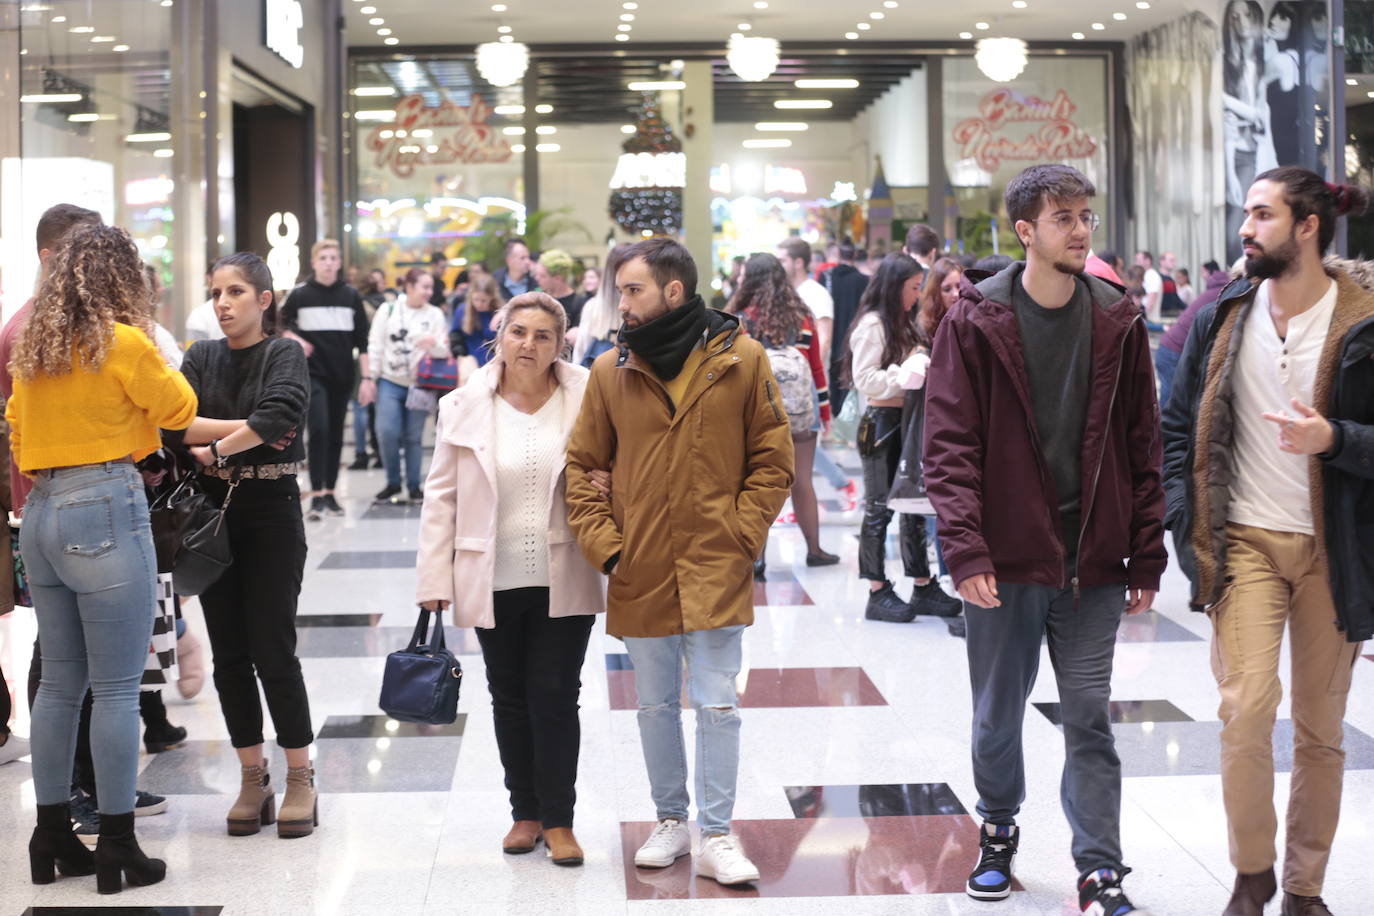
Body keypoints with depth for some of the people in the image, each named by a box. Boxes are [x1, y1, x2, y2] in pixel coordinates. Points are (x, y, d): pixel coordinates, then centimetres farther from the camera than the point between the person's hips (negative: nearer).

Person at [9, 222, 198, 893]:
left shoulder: (32, 349, 10)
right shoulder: (124, 343, -10)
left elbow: (17, 430, 18)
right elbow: (180, 410, 4)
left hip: (39, 514, 7)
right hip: (105, 511, -7)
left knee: (60, 682, 14)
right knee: (117, 688, -1)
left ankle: (53, 838, 21)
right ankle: (118, 849, 3)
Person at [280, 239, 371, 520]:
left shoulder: (351, 295, 5)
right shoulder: (300, 294, 0)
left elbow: (361, 339, 7)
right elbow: (284, 324, 13)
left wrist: (366, 376, 3)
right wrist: (295, 339, -8)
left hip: (342, 375, 3)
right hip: (313, 373, -3)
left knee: (336, 434, 7)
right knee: (319, 430, -15)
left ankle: (330, 493, 17)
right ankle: (316, 495, -13)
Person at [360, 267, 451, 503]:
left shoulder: (435, 315, 2)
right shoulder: (388, 311, 1)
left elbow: (444, 351, -1)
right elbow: (375, 346, 1)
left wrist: (434, 344, -24)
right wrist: (369, 378, -2)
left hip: (419, 384, 0)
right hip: (389, 381, 0)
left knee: (413, 437, 5)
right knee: (389, 432, -11)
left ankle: (414, 486, 16)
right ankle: (393, 482, 6)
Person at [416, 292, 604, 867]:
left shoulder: (586, 399, -3)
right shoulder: (465, 407, 1)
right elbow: (442, 496, 5)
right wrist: (435, 578, 1)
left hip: (563, 580, -2)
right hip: (492, 580, 2)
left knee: (555, 698, -1)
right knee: (509, 698, 11)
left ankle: (558, 819, 12)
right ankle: (525, 812, 25)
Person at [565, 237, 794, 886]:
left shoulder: (741, 359, -4)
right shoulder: (610, 370, 1)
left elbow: (773, 460, 1)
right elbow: (583, 466, 7)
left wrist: (740, 534, -7)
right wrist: (604, 544, -3)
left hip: (715, 570, -2)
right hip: (639, 571, 3)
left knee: (717, 704, 0)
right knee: (655, 705, 13)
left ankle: (717, 835, 10)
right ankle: (670, 820, 29)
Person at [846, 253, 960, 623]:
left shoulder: (903, 323, 17)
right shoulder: (872, 324, -11)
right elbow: (866, 380, -17)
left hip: (906, 420, 9)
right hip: (881, 422, -9)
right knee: (879, 508, -2)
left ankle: (922, 587, 16)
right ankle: (877, 594, 4)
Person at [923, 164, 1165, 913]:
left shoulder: (1117, 323, 4)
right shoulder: (976, 322, -4)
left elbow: (1142, 448, 6)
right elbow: (949, 443, -8)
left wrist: (1146, 556, 2)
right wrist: (965, 548, -17)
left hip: (1092, 562, 1)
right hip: (1006, 558, -1)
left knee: (1090, 718, 4)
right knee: (998, 713, 13)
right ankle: (998, 830, 34)